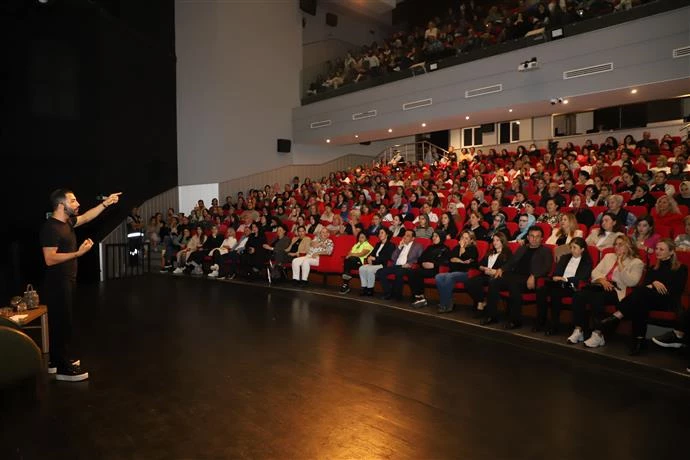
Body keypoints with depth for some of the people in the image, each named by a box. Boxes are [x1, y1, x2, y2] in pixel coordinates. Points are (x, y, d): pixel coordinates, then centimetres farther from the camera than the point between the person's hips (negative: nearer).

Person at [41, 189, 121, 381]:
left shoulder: (66, 222, 7)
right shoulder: (51, 227, -21)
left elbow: (86, 217, 24)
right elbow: (50, 259, -26)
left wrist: (106, 203, 20)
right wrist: (78, 253, -26)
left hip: (66, 281, 10)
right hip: (57, 283, -10)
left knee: (60, 321, 17)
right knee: (62, 323, -4)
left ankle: (57, 360, 29)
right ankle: (64, 368, 5)